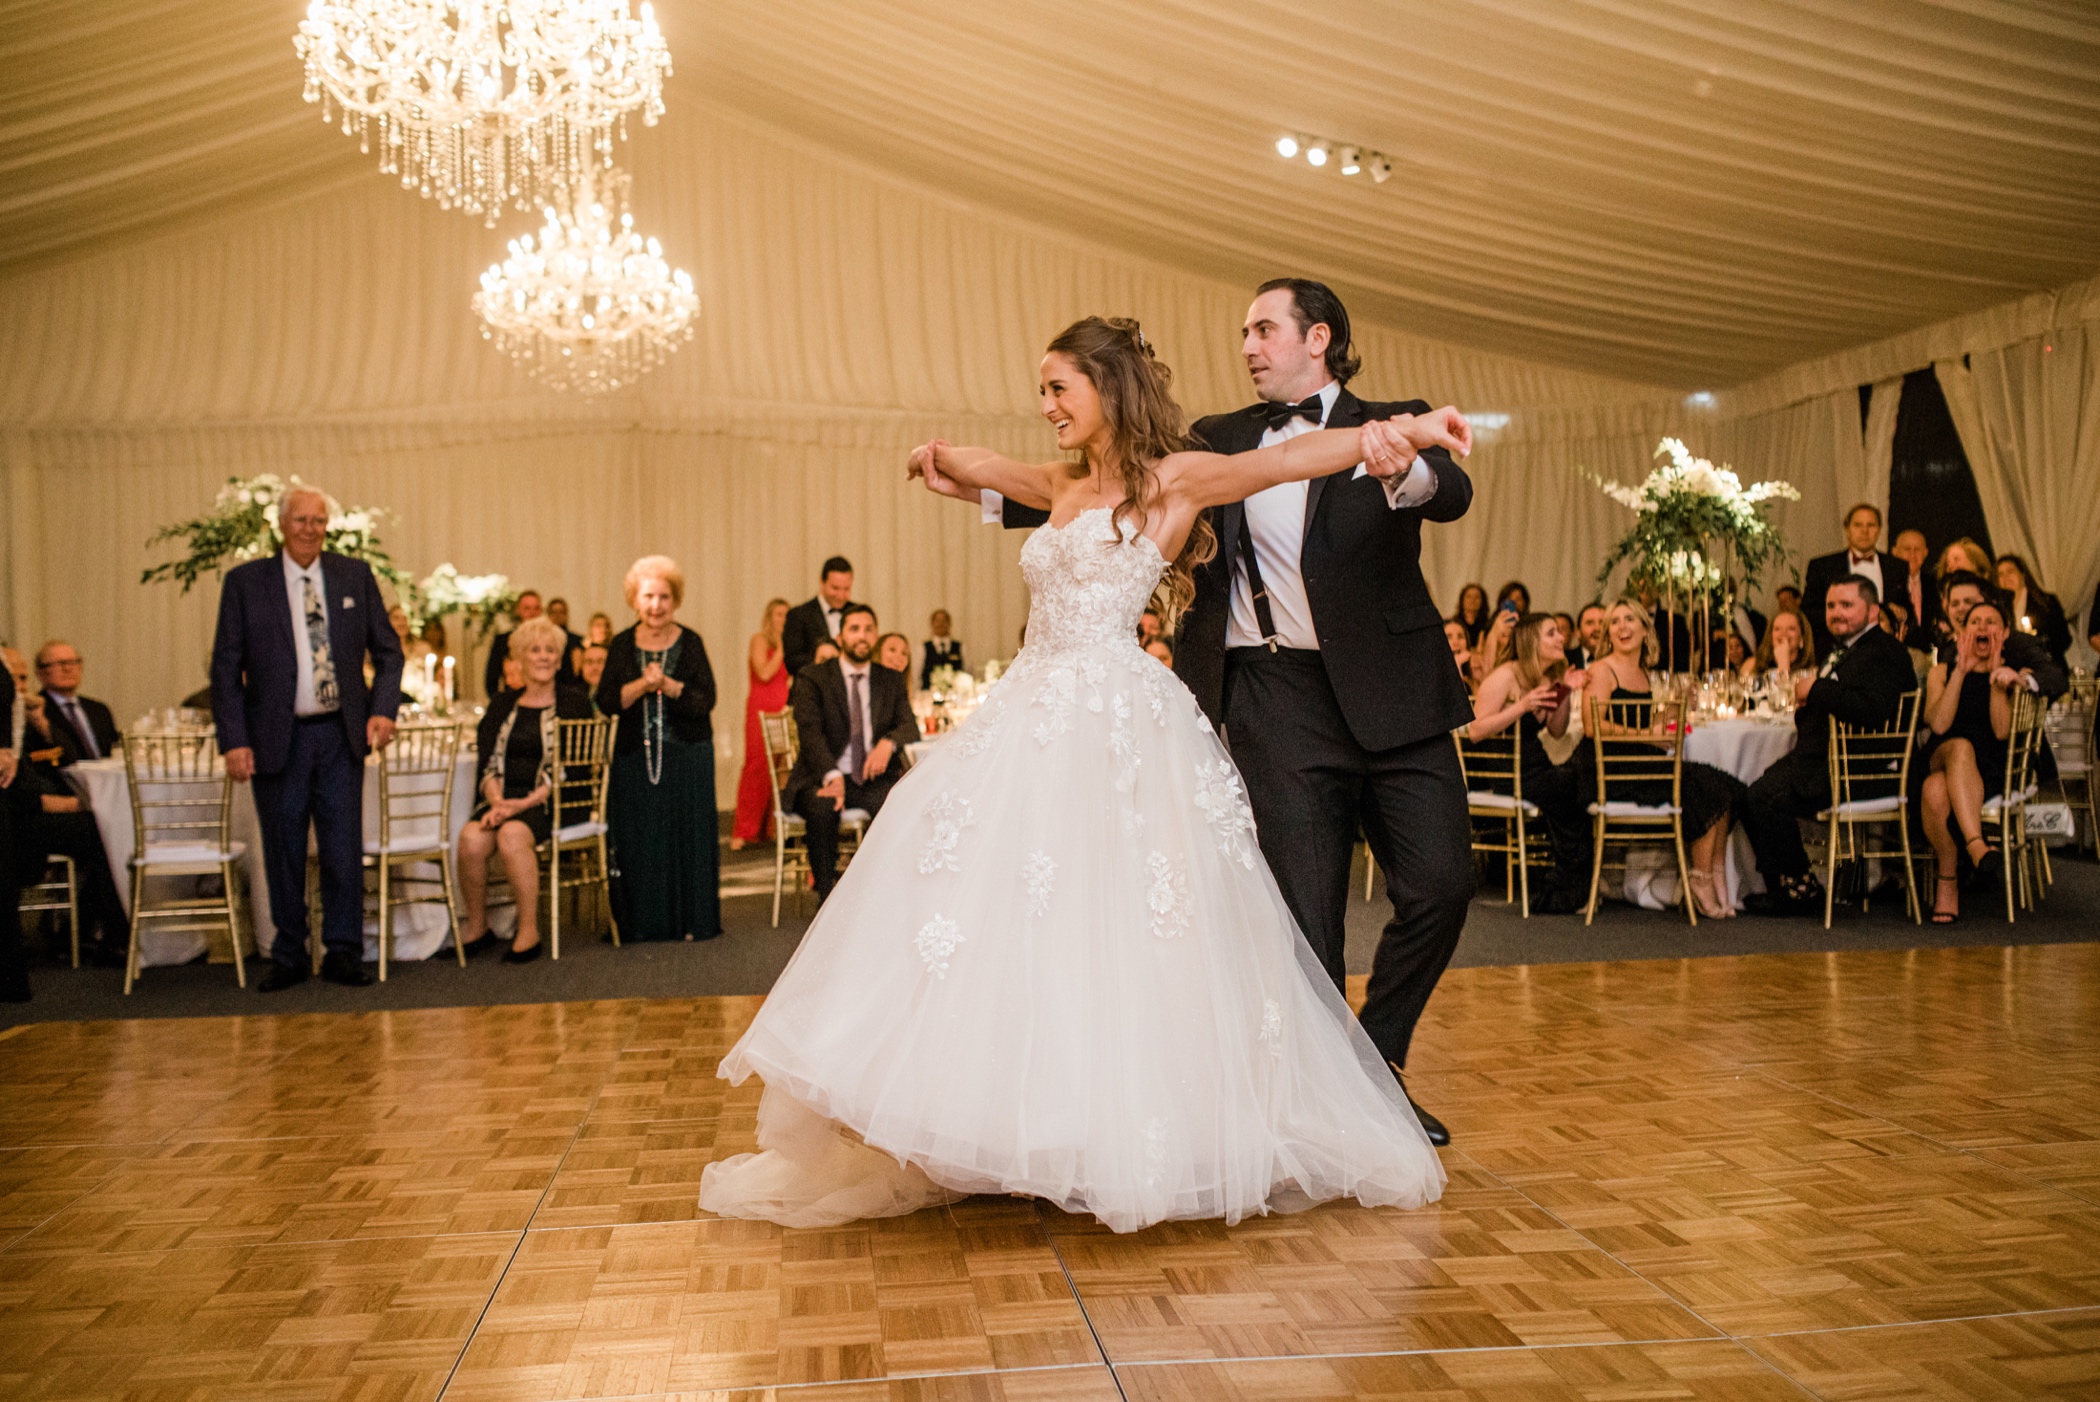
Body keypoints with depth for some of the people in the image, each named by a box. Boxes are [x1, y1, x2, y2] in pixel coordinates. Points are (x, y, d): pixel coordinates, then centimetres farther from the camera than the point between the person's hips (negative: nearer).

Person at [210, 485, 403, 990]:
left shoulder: (356, 575, 6)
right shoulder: (245, 582, 1)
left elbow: (387, 650, 10)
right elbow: (226, 667, 0)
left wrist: (383, 709, -5)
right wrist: (234, 740, -8)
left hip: (340, 737, 1)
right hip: (277, 739, -1)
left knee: (344, 849, 2)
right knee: (283, 853, 7)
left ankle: (343, 953, 13)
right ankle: (288, 957, 19)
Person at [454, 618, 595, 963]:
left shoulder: (574, 701, 3)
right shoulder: (502, 706, 17)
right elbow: (487, 762, 8)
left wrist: (524, 803, -15)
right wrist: (496, 801, -12)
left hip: (550, 803, -4)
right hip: (505, 799, 4)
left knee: (512, 834, -34)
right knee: (471, 837, -27)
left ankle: (529, 933, -23)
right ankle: (477, 929, -9)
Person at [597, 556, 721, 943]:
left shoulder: (690, 643, 1)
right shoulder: (622, 646, 5)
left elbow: (706, 700, -8)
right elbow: (606, 702, -4)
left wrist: (667, 684, -20)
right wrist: (642, 685, -18)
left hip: (687, 755, -1)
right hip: (635, 756, 1)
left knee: (687, 834, -1)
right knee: (638, 837, 1)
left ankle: (690, 921, 8)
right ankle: (641, 922, 10)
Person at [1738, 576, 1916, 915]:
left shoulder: (1885, 652, -10)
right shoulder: (1837, 653, 23)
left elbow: (1872, 710, -28)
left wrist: (1815, 690, -18)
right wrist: (1804, 699, 3)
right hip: (1821, 760, 10)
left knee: (1765, 798, -21)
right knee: (1749, 795, -4)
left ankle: (1800, 890, -5)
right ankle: (1784, 884, 5)